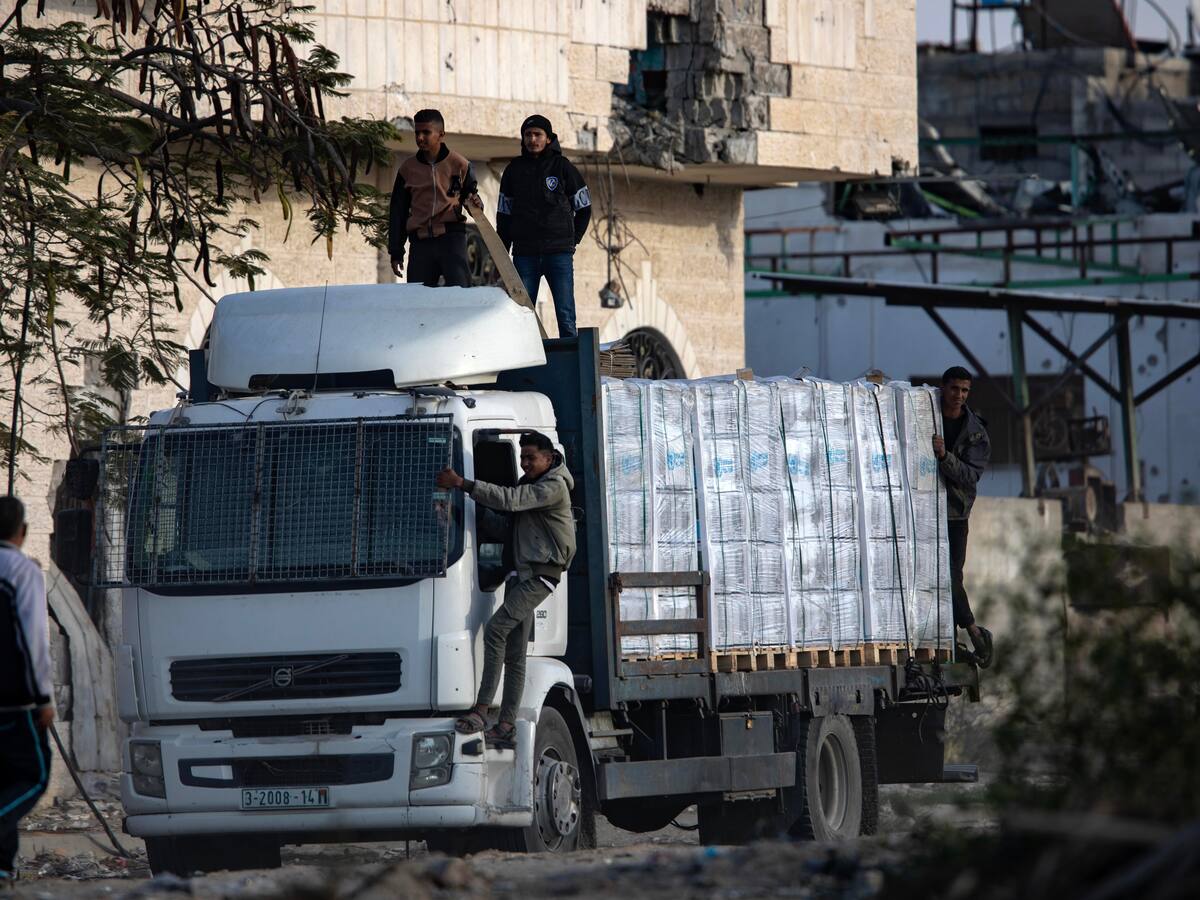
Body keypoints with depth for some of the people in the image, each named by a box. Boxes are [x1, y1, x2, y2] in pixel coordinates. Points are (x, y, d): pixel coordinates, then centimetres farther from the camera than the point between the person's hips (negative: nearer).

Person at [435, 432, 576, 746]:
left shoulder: (553, 488, -13)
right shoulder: (530, 483, 19)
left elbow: (510, 500, -24)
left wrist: (462, 484, -27)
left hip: (541, 573, -10)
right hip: (521, 572, 10)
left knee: (496, 629, -22)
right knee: (515, 654, 7)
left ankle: (480, 712, -26)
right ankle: (507, 724, 6)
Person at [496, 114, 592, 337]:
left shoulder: (562, 166, 3)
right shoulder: (514, 170, 10)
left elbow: (583, 208, 11)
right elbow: (504, 213, 14)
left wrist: (572, 240, 4)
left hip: (559, 252, -2)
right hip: (524, 254, 2)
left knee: (565, 315, -5)